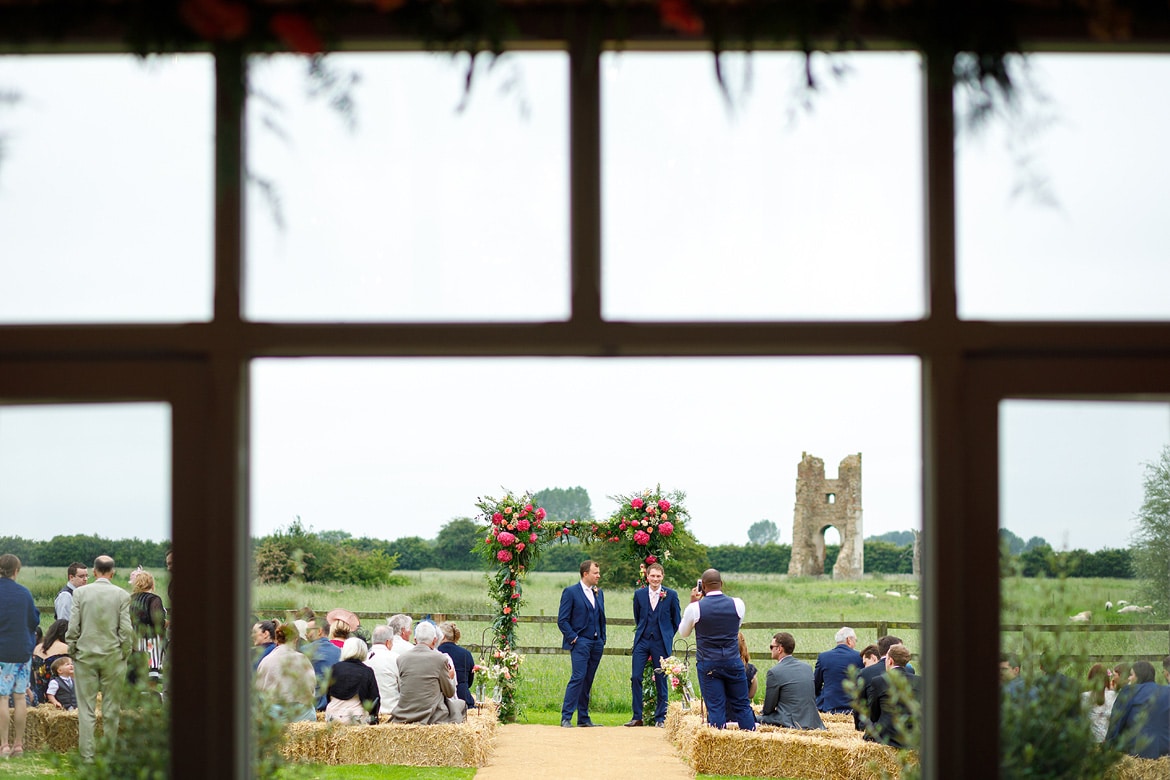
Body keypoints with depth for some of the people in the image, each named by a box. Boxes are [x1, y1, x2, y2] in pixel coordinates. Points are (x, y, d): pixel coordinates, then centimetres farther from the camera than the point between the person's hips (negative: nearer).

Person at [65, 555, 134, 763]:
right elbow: (126, 629, -6)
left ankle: (87, 756, 2)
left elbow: (73, 627, -3)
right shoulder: (122, 595, -5)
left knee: (86, 709, 3)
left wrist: (73, 652, 9)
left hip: (85, 655, 0)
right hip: (113, 656, 0)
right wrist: (125, 655, 6)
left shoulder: (80, 593, -3)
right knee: (111, 709, 8)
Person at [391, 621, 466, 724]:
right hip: (431, 717, -5)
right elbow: (449, 693, 2)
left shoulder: (401, 658, 1)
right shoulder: (440, 658, -9)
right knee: (461, 704, 22)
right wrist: (449, 678, 25)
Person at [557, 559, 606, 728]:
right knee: (578, 677, -15)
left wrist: (603, 638, 12)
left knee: (588, 680, 8)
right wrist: (573, 638, -13)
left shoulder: (599, 593, 16)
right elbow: (562, 620, -6)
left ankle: (583, 718, 11)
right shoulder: (570, 592, -4)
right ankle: (566, 717, -13)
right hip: (580, 642, -6)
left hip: (596, 643, 6)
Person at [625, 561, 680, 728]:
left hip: (661, 642, -2)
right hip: (642, 640, 2)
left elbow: (676, 620, 7)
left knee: (661, 681, 1)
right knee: (635, 677, -5)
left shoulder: (671, 595, -1)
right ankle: (637, 717, 2)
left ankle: (660, 717, 10)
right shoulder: (639, 594, 6)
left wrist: (667, 636, 5)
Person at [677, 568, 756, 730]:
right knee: (742, 705, 8)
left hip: (708, 664, -2)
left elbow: (683, 632, 9)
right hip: (733, 662, 2)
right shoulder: (737, 604, -3)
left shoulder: (695, 608, -9)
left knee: (715, 708, 0)